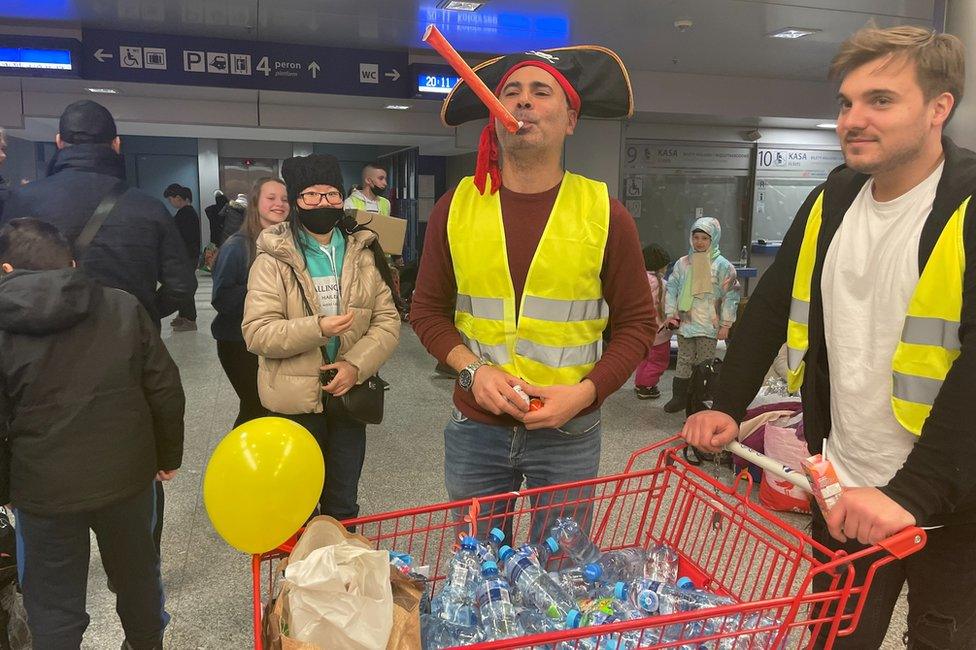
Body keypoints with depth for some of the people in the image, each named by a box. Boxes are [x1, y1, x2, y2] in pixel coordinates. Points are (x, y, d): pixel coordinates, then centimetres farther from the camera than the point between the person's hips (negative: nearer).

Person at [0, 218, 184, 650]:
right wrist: (169, 455, 9)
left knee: (53, 604, 16)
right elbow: (165, 390, -4)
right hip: (128, 477, 2)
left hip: (44, 490, -2)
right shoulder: (124, 308, -6)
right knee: (137, 572, 24)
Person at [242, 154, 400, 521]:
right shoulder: (274, 259, -8)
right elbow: (256, 333, -15)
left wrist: (356, 365, -16)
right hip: (296, 402, -3)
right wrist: (317, 328, -28)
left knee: (344, 505, 19)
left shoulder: (364, 254, 3)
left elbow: (387, 321, -1)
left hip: (349, 395, 3)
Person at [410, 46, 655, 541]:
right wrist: (472, 369, -12)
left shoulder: (604, 213, -5)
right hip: (475, 430, 1)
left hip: (569, 436, -1)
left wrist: (586, 391, -14)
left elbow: (637, 323, 1)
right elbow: (428, 311, 6)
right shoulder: (456, 207, -1)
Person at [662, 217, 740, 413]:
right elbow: (672, 289, 9)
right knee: (684, 360, 10)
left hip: (709, 325, -3)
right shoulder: (683, 263, 5)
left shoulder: (722, 266, -4)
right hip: (685, 322, 3)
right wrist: (670, 313, 2)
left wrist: (725, 324, -6)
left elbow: (730, 296, -3)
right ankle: (679, 397, 20)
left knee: (705, 363, 3)